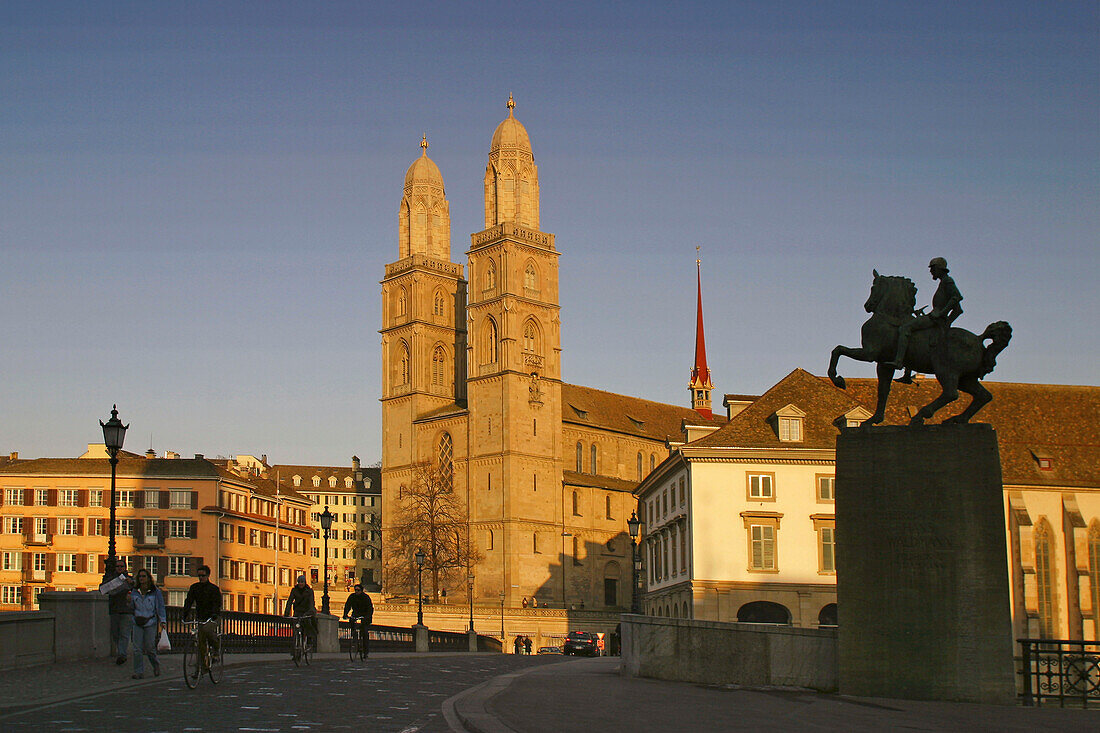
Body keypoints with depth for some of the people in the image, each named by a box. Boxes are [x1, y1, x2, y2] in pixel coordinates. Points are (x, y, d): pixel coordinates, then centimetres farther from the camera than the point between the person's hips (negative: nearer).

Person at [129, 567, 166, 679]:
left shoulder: (155, 592, 0)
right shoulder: (134, 592, 9)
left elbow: (160, 607, 0)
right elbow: (131, 607, 17)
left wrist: (163, 621, -8)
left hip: (150, 623, -3)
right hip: (137, 623, 3)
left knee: (150, 647, 0)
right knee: (137, 649, -6)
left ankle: (156, 665, 26)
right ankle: (139, 672, -2)